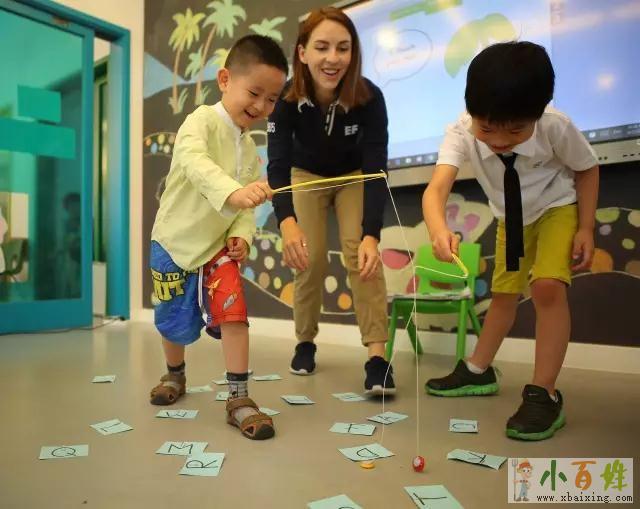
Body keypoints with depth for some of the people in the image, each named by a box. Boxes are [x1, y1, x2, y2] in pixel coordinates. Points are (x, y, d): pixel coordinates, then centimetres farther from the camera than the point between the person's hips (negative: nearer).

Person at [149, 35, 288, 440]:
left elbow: (248, 206, 6)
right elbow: (195, 163, -38)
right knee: (178, 323, 9)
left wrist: (242, 233, -14)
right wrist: (234, 192, -56)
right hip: (176, 240, -4)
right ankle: (175, 375, 39)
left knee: (234, 314, -10)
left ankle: (239, 399, -1)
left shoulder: (250, 148, 5)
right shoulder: (202, 121, -16)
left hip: (220, 245, 4)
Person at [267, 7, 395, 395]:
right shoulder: (286, 99, -29)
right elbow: (278, 165, -35)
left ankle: (377, 355, -18)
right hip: (307, 175, 1)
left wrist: (371, 236, -46)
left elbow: (376, 170, -33)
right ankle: (306, 342, 14)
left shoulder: (369, 98, -30)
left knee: (360, 252, -19)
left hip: (354, 176, 0)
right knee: (310, 260, -8)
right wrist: (288, 224, -54)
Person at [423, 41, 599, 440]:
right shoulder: (462, 133, -32)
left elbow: (587, 168, -13)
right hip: (511, 218, 3)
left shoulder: (556, 127, -33)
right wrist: (438, 229, -68)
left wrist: (586, 229, -18)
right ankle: (478, 371, 31)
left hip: (558, 208, -2)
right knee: (504, 293, 12)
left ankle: (544, 393, -12)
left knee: (547, 286, -23)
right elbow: (437, 188, -47)